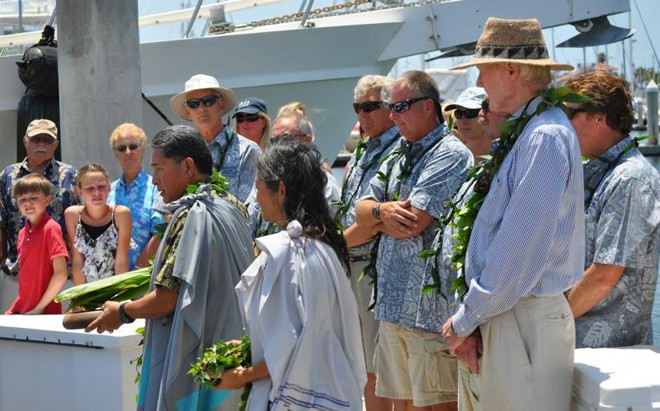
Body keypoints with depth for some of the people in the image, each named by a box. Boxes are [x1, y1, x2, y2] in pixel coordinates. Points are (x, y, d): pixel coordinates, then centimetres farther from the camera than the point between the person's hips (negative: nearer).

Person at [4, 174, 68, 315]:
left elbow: (61, 275, -17)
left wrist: (39, 308, -14)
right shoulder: (22, 233, 8)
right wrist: (16, 308, 5)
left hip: (46, 313, -6)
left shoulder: (50, 229, -13)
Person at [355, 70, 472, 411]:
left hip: (428, 307, -9)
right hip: (394, 304, 9)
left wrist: (375, 217, 2)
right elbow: (361, 213, 13)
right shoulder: (399, 157, 18)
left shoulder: (450, 155, -11)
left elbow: (412, 223, -19)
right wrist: (383, 210, -11)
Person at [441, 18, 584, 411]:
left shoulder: (545, 138, -18)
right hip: (494, 315, 9)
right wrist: (471, 319, 5)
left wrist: (466, 319, -12)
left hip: (525, 320, -9)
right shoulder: (523, 132, 13)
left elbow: (521, 250, -22)